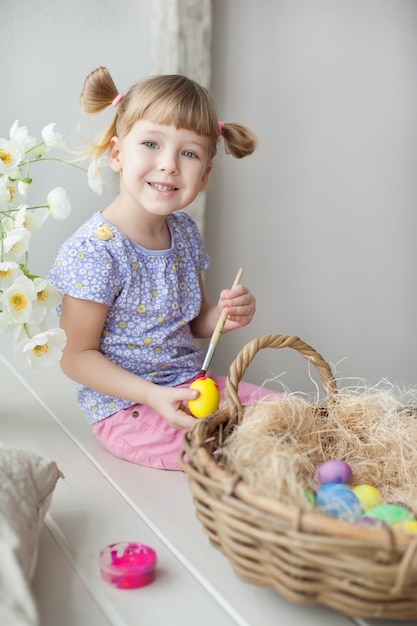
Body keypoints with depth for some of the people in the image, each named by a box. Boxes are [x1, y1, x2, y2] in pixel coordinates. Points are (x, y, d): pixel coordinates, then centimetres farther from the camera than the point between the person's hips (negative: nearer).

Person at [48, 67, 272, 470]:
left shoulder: (185, 231, 3)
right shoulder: (93, 251, -21)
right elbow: (77, 356, -16)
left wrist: (226, 315, -7)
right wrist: (153, 396, -26)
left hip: (191, 386, 7)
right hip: (127, 408, -7)